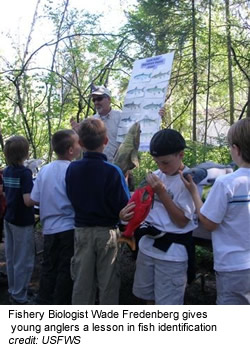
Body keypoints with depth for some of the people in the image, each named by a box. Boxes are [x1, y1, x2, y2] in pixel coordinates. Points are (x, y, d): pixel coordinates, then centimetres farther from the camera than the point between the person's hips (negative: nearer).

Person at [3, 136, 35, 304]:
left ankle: (13, 291, 29)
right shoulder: (25, 172, -19)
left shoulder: (7, 171, 4)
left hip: (9, 219, 8)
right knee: (24, 260, 2)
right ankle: (19, 298, 9)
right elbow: (28, 201, -25)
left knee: (11, 258, 17)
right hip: (22, 221, -8)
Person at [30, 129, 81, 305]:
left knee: (48, 268, 16)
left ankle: (43, 305, 25)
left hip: (49, 228, 6)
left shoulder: (44, 170, 2)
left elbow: (35, 199, 6)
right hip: (69, 228, -5)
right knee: (66, 270, 6)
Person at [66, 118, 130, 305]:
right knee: (108, 282, 10)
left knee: (82, 280, 13)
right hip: (106, 231, -3)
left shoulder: (72, 169, -6)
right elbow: (124, 205, -15)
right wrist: (124, 181, 0)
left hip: (81, 231, 3)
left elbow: (72, 198, 7)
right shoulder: (112, 171, -18)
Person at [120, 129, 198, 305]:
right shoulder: (156, 176, 4)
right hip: (148, 245, 7)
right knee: (149, 297, 23)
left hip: (172, 252, -7)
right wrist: (126, 213, -10)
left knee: (167, 304, 5)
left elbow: (182, 221, -18)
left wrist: (162, 193, -22)